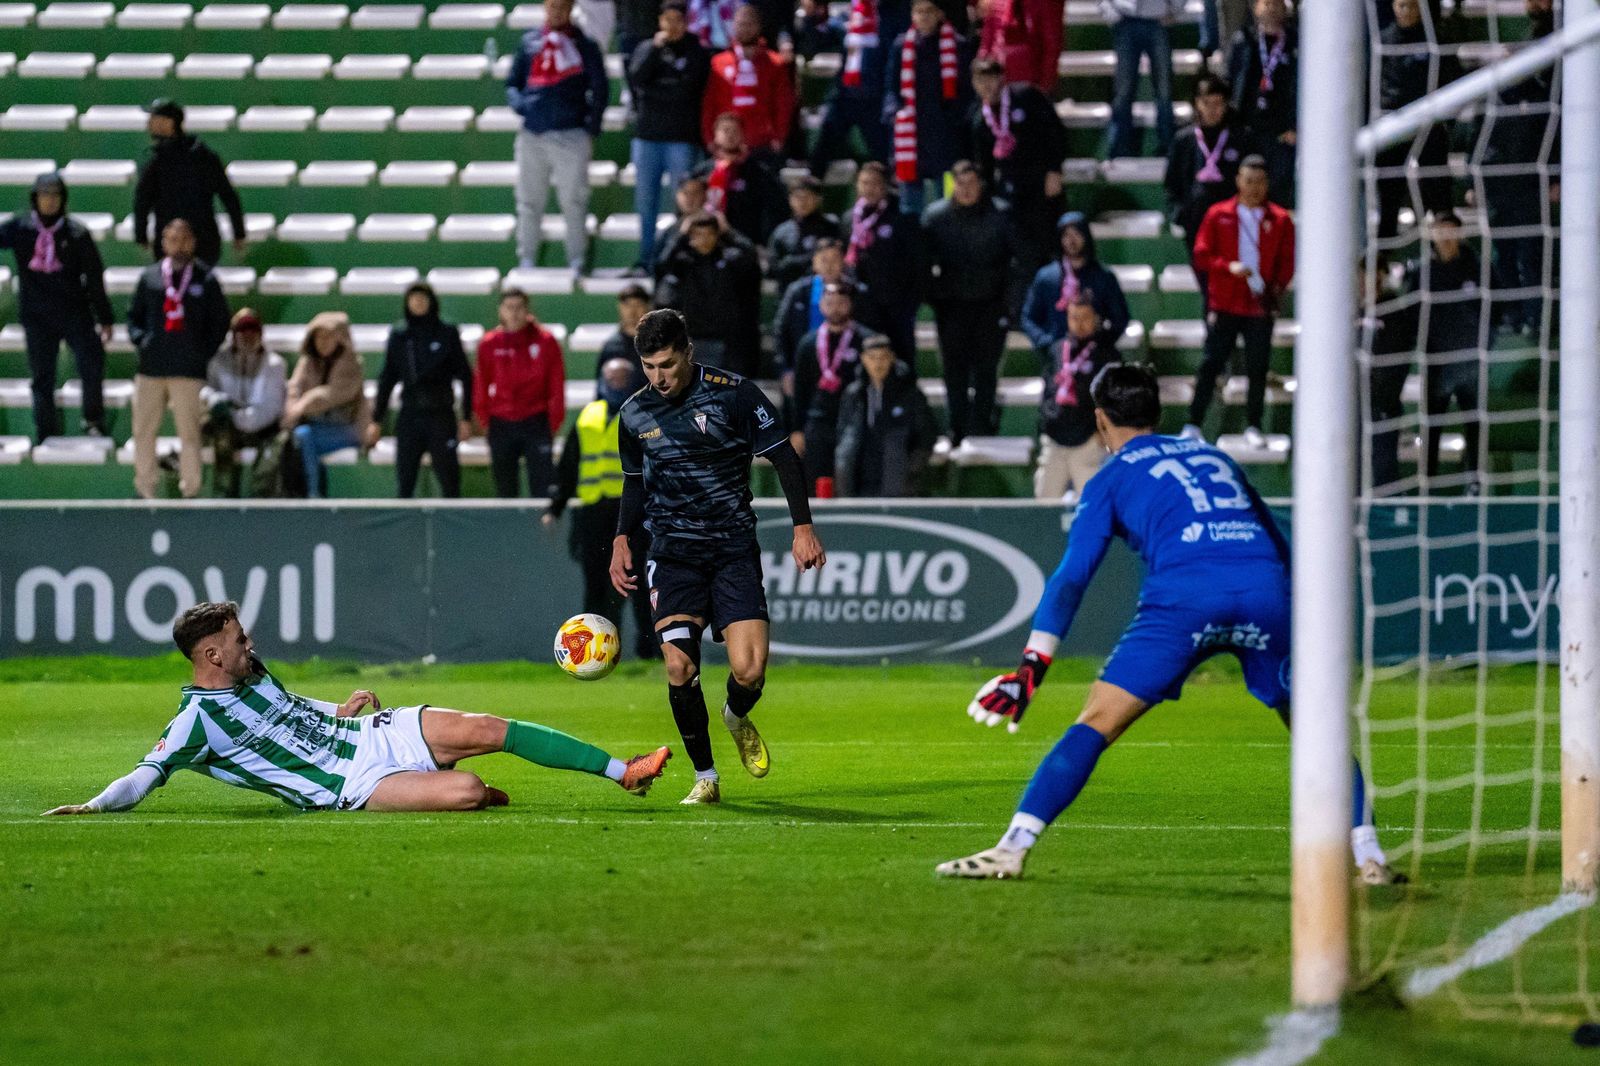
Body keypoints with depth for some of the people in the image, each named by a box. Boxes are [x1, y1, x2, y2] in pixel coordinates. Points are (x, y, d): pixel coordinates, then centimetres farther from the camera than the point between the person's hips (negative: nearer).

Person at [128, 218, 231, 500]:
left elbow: (220, 321, 8)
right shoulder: (149, 277, 10)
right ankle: (145, 490, 15)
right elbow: (134, 315, 17)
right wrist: (140, 340, 0)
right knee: (143, 432, 4)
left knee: (189, 433, -4)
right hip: (151, 369, 3)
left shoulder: (206, 280, 4)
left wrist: (204, 352, -1)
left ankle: (191, 490, 4)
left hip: (189, 371, -3)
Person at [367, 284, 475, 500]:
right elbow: (387, 379, 12)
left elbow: (464, 376, 2)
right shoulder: (398, 336, 8)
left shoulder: (447, 333, 1)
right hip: (409, 415, 2)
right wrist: (376, 420, 8)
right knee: (405, 483, 1)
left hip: (441, 416, -2)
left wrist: (466, 418, -3)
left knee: (449, 482, -4)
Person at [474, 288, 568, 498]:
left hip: (536, 424, -2)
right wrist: (484, 418, 5)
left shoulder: (545, 341, -1)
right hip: (501, 425, 2)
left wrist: (555, 420, -2)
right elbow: (481, 385, 9)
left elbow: (557, 384, 1)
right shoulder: (489, 344, 4)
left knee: (542, 487, -8)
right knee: (505, 490, 7)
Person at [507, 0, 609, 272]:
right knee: (529, 201, 5)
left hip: (571, 134, -3)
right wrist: (517, 102, -4)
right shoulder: (530, 42, 13)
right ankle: (526, 262, 11)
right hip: (532, 134, 3)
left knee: (573, 201, -5)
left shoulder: (584, 46, 6)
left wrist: (592, 129, -3)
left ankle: (576, 262, -1)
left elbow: (600, 90, 5)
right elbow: (512, 83, 18)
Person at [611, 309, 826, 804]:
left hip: (734, 549, -2)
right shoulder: (636, 414, 5)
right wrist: (622, 539, 9)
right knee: (679, 666, -15)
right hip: (673, 553, 2)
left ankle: (737, 717, 23)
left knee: (749, 670, -14)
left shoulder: (735, 394, -7)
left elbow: (785, 459, -2)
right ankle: (705, 777, 1)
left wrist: (803, 526, -9)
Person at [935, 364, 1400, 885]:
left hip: (1183, 593, -3)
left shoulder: (1112, 477, 20)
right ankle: (1367, 857, 12)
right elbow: (1279, 550, 36)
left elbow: (1072, 577, 10)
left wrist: (1031, 666, 6)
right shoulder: (1213, 456, 34)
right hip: (1267, 587, 3)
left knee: (1095, 724, -1)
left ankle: (1012, 849, -8)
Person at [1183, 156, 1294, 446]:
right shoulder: (1218, 215, 4)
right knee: (1211, 364, -1)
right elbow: (1201, 256, 2)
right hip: (1224, 303, -1)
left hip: (1261, 305, 1)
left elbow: (1287, 261, 6)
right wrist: (1228, 266, -16)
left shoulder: (1280, 220, 5)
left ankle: (1253, 426, 11)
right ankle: (1193, 424, 2)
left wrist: (1278, 287, -12)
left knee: (1258, 367, 2)